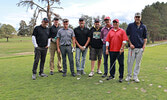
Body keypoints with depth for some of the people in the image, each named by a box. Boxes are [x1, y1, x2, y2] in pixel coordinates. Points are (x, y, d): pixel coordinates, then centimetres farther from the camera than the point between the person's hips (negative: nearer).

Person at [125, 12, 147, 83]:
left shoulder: (143, 27, 10)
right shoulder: (130, 25, 5)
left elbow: (145, 37, 13)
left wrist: (144, 45, 0)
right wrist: (130, 44, -4)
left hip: (140, 48, 2)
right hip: (132, 47, -2)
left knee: (138, 63, 5)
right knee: (130, 62, -1)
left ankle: (135, 77, 16)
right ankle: (129, 76, 13)